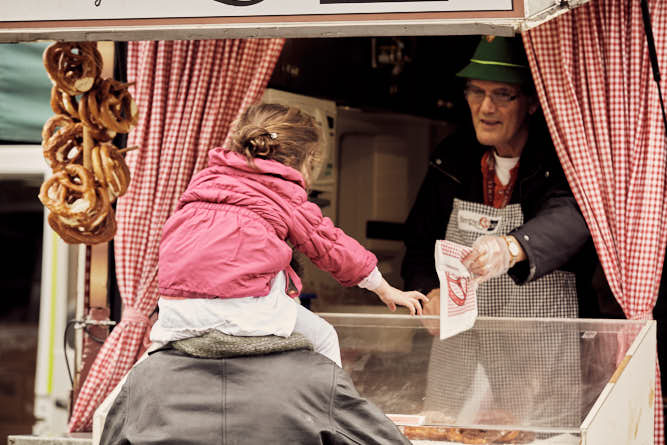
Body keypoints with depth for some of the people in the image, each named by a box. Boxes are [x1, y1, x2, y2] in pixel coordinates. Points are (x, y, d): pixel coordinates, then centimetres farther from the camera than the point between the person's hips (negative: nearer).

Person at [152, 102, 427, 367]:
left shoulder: (205, 178, 22)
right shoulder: (286, 196, 8)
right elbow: (330, 246, 16)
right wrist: (386, 290, 28)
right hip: (243, 307, -4)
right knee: (323, 338, 17)